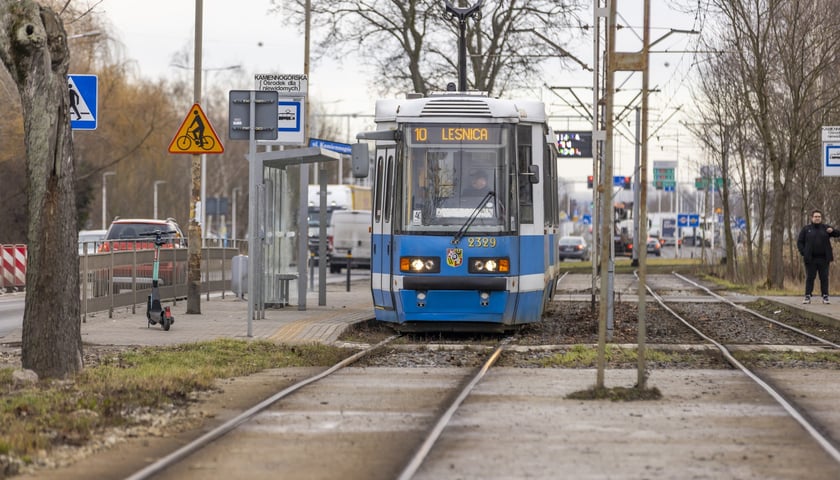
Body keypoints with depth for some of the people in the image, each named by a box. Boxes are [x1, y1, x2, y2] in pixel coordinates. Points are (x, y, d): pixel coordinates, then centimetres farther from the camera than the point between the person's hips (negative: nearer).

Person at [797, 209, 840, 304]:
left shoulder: (825, 228, 8)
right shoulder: (806, 229, 7)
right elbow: (799, 242, 8)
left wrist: (832, 230, -19)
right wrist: (803, 253, -6)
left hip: (823, 260, 1)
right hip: (811, 259, -1)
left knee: (824, 278, 0)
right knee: (809, 278, -1)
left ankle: (825, 297, 3)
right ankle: (807, 297, 0)